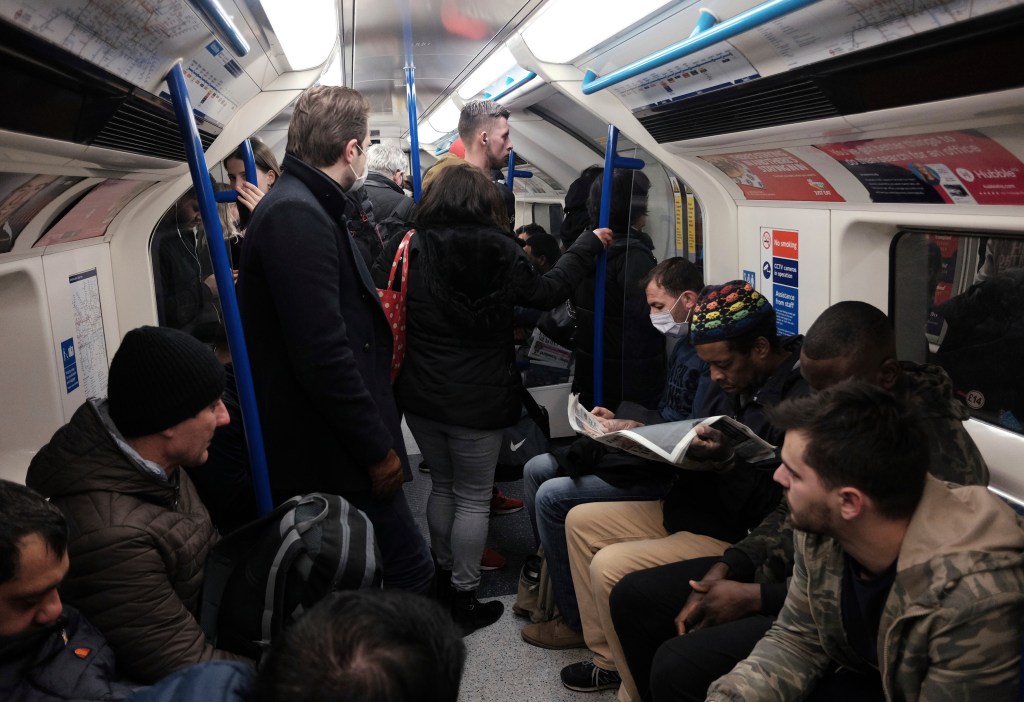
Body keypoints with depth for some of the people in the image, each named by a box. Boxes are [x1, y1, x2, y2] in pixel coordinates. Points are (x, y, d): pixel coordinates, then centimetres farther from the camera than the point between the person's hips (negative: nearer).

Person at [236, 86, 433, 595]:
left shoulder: (300, 206, 15)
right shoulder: (297, 217, -19)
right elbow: (323, 355, -25)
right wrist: (379, 450, -18)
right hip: (334, 458, -11)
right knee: (409, 573, -4)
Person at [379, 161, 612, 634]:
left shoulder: (407, 248, -7)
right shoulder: (501, 250, -8)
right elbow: (546, 291, 6)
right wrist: (588, 246, 19)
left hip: (421, 397, 3)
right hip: (479, 400, -3)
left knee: (442, 484, 21)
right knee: (474, 497, 10)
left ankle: (443, 576, 35)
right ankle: (463, 599, 17)